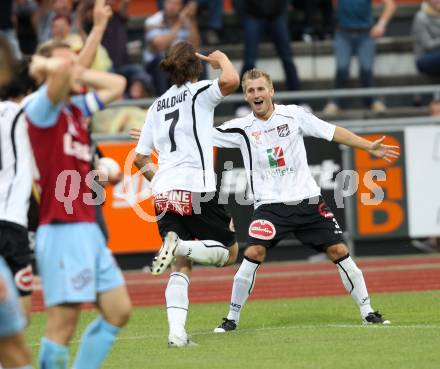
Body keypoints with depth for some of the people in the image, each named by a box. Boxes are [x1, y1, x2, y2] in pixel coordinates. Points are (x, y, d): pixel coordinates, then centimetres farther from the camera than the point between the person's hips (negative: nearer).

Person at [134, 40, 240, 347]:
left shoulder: (157, 105, 18)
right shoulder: (199, 92, 1)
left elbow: (140, 158, 19)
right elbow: (230, 81, -19)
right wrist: (222, 59, 2)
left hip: (163, 193, 6)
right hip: (196, 189, -6)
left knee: (181, 267, 4)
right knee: (230, 251, 8)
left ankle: (176, 332, -15)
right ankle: (180, 246, -21)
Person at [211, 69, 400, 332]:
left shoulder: (293, 114, 2)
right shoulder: (241, 128, 1)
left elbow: (333, 132, 4)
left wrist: (370, 147, 2)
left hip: (307, 200, 1)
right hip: (270, 204, -1)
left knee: (339, 251, -2)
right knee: (253, 254, -19)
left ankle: (367, 311, 12)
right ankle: (232, 318, -7)